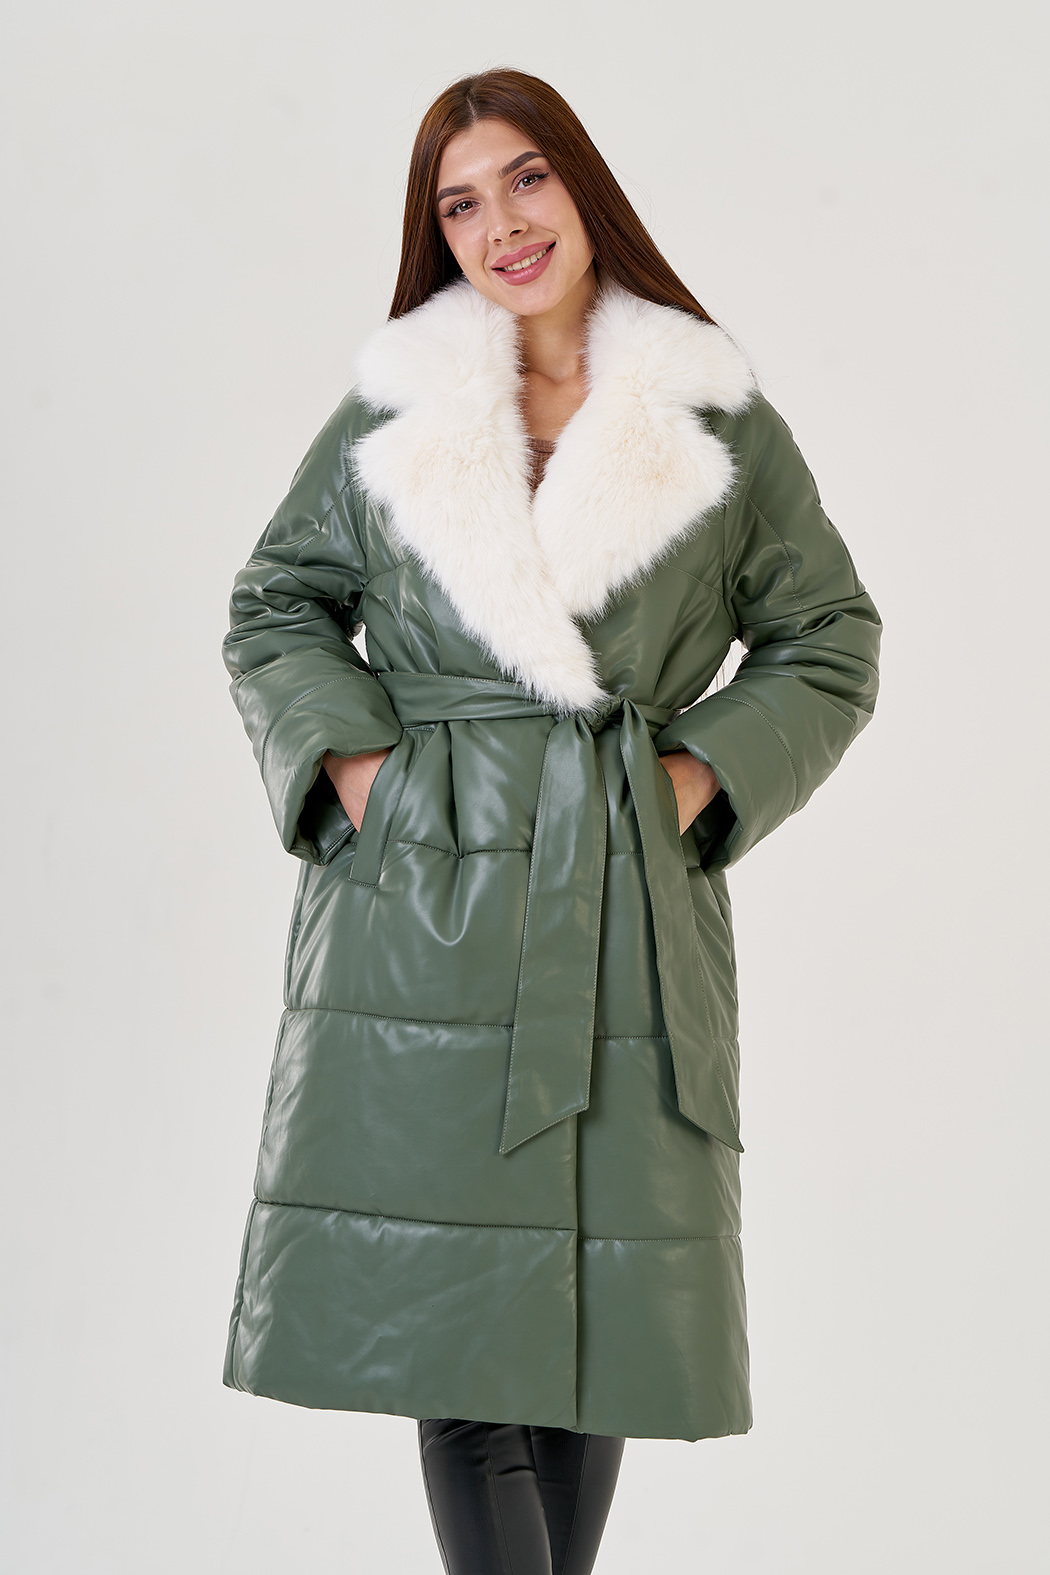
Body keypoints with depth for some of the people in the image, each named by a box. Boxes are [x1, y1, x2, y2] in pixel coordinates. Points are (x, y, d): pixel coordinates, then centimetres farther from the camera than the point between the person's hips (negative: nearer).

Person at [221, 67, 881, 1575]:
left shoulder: (717, 414, 4)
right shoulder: (389, 405, 6)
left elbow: (830, 641, 9)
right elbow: (275, 609, 12)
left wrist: (700, 775, -2)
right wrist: (355, 762, -3)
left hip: (629, 905, 0)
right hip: (422, 897, 0)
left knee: (603, 1296, 6)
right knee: (450, 1307, 0)